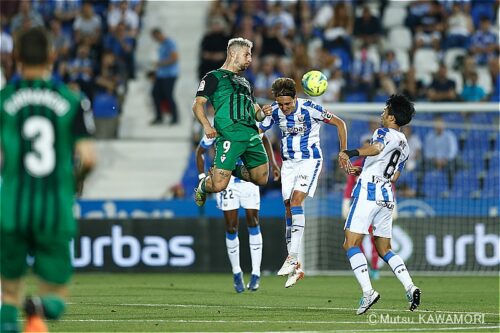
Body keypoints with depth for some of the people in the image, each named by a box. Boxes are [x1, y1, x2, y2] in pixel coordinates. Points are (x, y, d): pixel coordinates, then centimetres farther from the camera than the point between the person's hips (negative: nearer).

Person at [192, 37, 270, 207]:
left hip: (251, 134, 7)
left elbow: (255, 112, 32)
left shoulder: (244, 82, 29)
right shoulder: (214, 77, 7)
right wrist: (206, 126, -20)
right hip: (229, 135, -7)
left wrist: (262, 113, 7)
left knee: (261, 179, 4)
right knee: (219, 185, -14)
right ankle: (202, 186, 21)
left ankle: (234, 170, 29)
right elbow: (198, 104, -2)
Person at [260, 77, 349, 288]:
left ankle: (293, 257, -27)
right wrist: (261, 116, -19)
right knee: (289, 209, 1)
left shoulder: (310, 109, -18)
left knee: (296, 199, -24)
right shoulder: (274, 111, -4)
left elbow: (339, 123, -8)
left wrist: (343, 152, -8)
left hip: (310, 160, -5)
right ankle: (295, 269, 7)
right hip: (289, 162, 5)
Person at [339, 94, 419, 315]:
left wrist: (351, 153, -45)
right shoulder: (404, 145, 21)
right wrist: (363, 172, 39)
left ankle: (367, 292, -23)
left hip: (369, 191, -8)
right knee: (384, 249, 15)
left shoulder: (384, 133, -4)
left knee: (351, 244, -9)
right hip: (387, 195, 8)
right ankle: (410, 287, -4)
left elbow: (376, 148, -29)